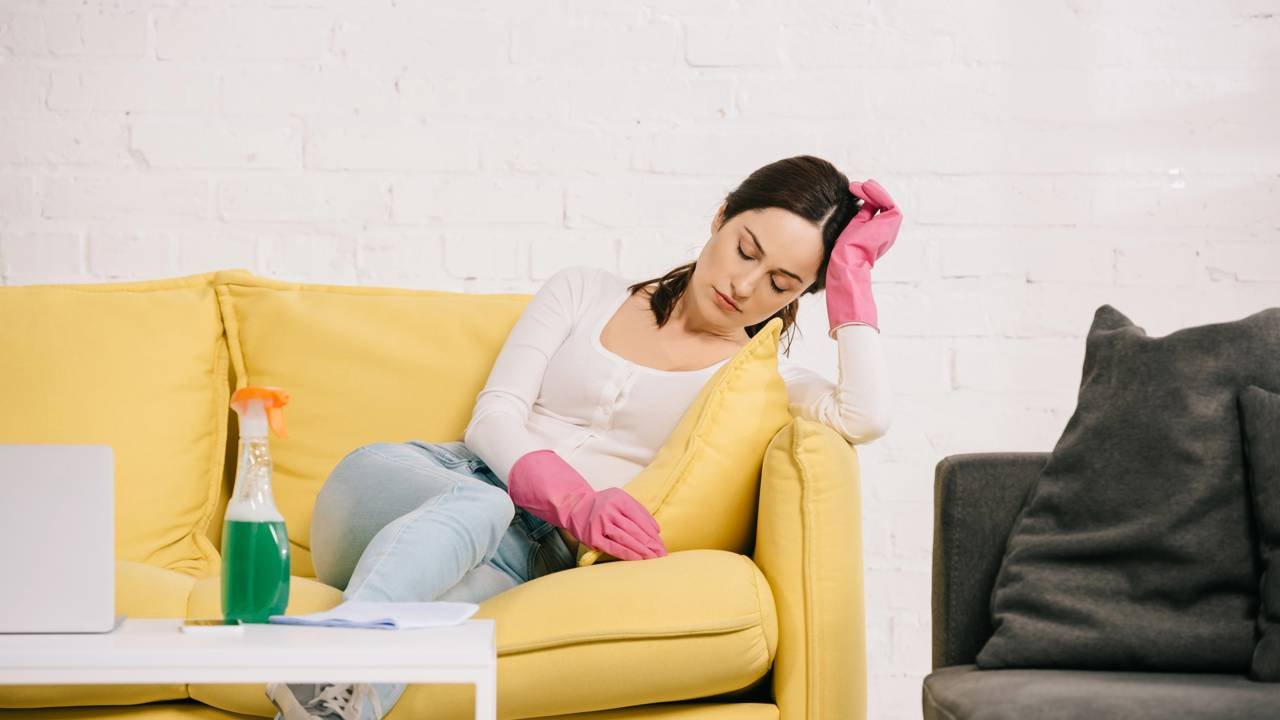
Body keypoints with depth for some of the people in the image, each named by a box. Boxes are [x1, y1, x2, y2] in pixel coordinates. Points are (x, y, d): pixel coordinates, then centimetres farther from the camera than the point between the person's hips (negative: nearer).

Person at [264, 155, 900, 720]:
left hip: (520, 549, -1)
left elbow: (865, 418, -8)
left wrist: (852, 273, 2)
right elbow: (493, 417, 4)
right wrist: (577, 503, -16)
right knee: (476, 500, -38)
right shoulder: (585, 292, 16)